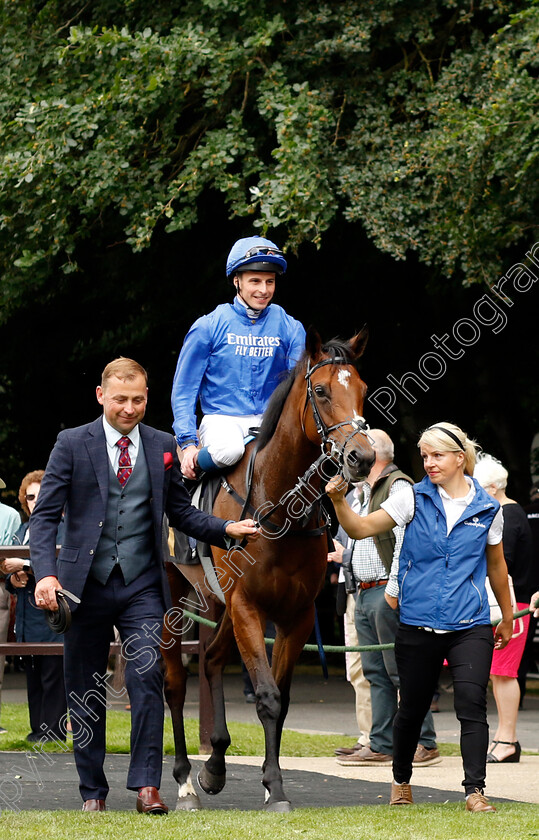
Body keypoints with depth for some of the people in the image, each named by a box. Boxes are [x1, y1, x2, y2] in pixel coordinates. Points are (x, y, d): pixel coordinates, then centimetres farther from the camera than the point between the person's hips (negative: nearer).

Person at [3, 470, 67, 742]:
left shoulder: (63, 529, -5)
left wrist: (25, 566, -22)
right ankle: (37, 728, 14)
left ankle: (53, 729, -3)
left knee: (53, 675, -5)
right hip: (27, 617, 7)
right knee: (32, 676, 9)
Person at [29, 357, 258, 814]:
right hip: (85, 583, -1)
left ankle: (147, 787, -12)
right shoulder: (72, 444, 0)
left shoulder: (163, 446, 7)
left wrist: (227, 529, -3)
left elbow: (180, 511, 14)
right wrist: (46, 574, -17)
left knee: (147, 678, -14)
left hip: (142, 586, 1)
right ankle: (93, 791, 17)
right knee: (85, 691, 6)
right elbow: (46, 515, -4)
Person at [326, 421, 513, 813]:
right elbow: (361, 529, -6)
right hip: (418, 626, 0)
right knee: (412, 708, 10)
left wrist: (507, 617, 23)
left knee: (472, 704, -14)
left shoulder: (488, 508, 3)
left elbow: (496, 566, 15)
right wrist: (340, 502, -24)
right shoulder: (414, 499, 0)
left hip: (470, 627, 0)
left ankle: (475, 790, -12)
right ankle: (401, 782, 31)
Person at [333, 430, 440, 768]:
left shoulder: (399, 487, -10)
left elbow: (405, 542, -18)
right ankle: (382, 746, 8)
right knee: (377, 673, 8)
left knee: (400, 671, -9)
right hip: (365, 593, 10)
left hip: (386, 592, -10)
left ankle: (425, 744, -6)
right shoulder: (366, 492, 20)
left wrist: (394, 589, -21)